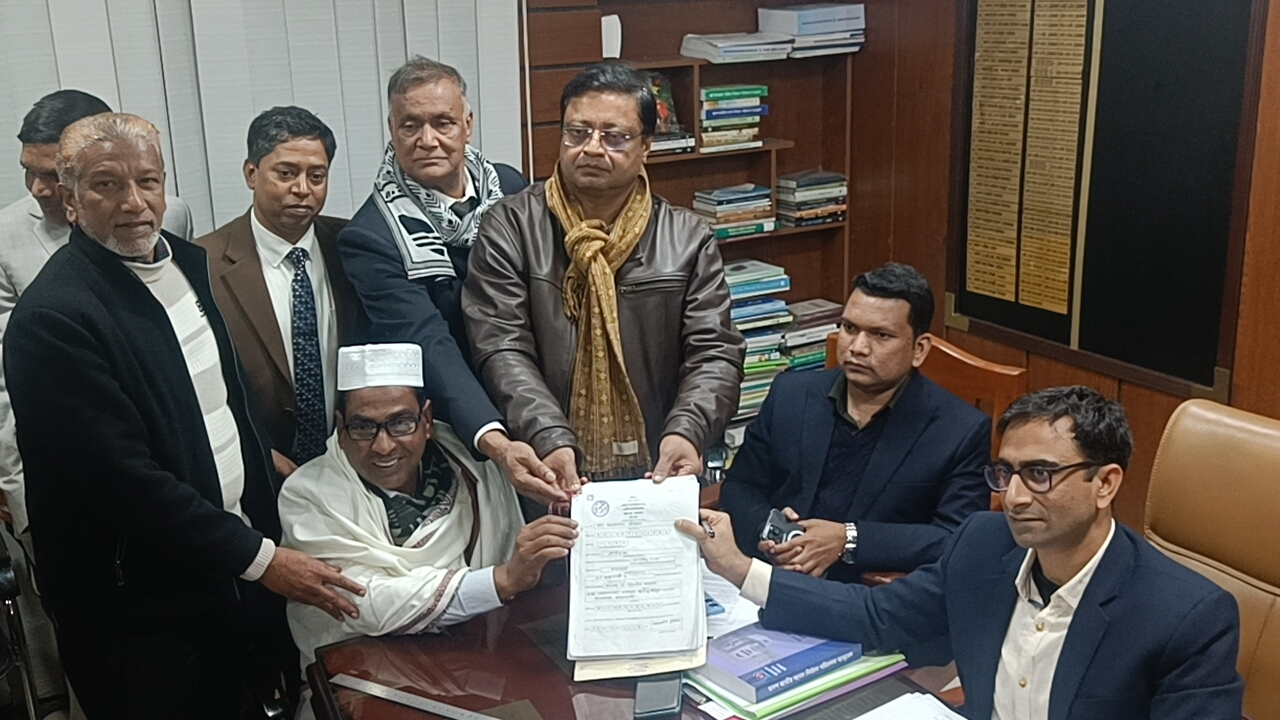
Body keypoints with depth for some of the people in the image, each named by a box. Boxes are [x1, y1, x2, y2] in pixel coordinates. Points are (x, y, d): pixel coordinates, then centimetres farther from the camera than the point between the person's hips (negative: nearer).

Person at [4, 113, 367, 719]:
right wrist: (259, 558, -20)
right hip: (134, 608, -7)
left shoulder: (191, 262, 4)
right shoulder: (53, 317, -21)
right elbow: (128, 481, -24)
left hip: (229, 576, 7)